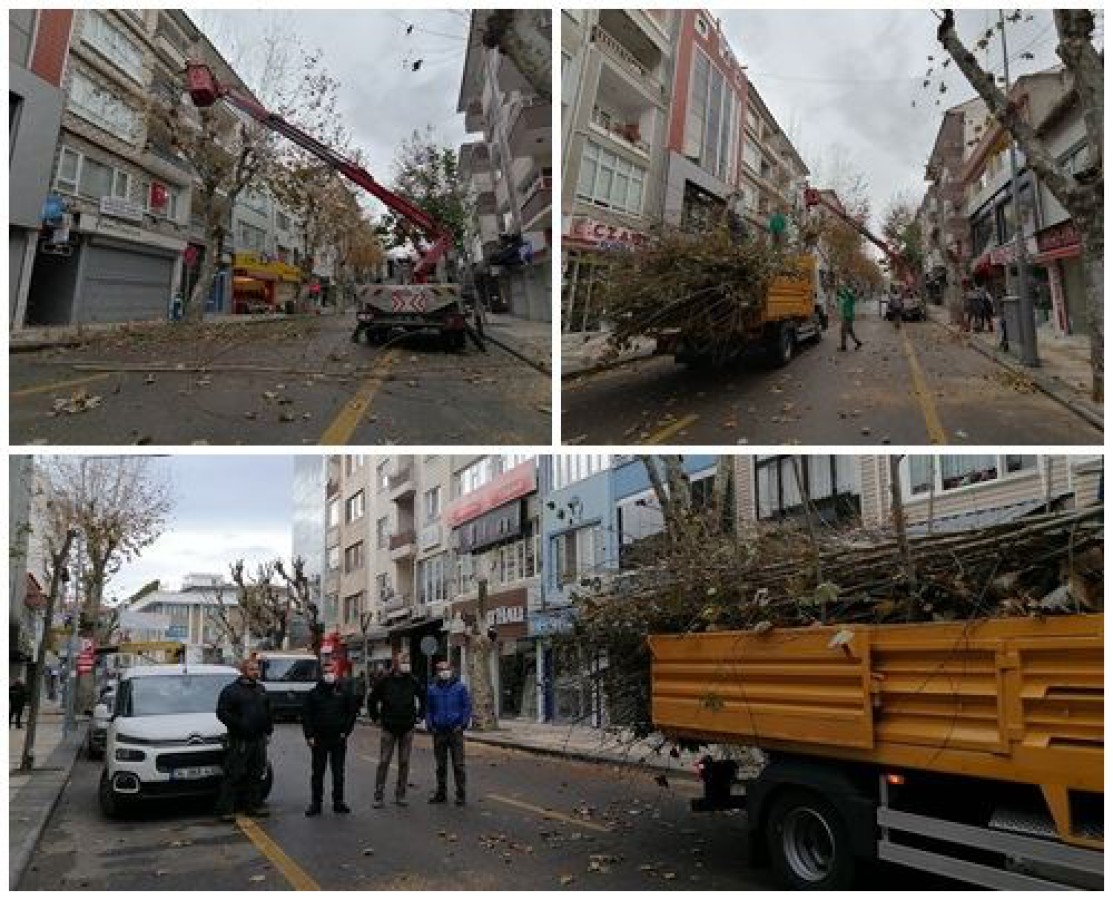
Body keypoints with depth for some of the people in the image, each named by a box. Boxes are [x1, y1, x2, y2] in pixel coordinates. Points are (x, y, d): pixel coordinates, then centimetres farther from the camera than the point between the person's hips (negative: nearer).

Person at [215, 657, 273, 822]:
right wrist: (238, 725, -19)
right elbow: (222, 712, -12)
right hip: (239, 740, -7)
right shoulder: (231, 690, -5)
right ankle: (225, 809, -3)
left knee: (256, 774, 12)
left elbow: (268, 712, 24)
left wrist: (269, 728, 14)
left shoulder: (261, 690, 16)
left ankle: (254, 805, 22)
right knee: (233, 776, -6)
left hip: (259, 739, 7)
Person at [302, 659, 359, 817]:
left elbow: (353, 712, 6)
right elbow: (306, 715, 2)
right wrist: (309, 736, -5)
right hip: (319, 740, 0)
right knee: (317, 772, 5)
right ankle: (316, 803, 12)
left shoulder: (345, 691, 1)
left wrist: (345, 731, -2)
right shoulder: (314, 693, 1)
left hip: (338, 739, 0)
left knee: (338, 772, 8)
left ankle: (338, 802, 16)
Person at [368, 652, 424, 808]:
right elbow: (372, 700, 5)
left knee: (404, 762, 6)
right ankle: (378, 796, 4)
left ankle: (400, 795, 15)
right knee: (384, 762, -2)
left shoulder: (413, 682, 2)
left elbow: (423, 699, 16)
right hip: (389, 728, -2)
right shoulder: (384, 681, -5)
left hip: (407, 728, 2)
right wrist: (376, 718, 4)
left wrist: (419, 716, 11)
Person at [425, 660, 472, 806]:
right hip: (438, 732, 3)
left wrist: (462, 724, -7)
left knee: (458, 764, -3)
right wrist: (430, 725, 3)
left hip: (455, 730, -3)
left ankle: (461, 794, 2)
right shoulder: (432, 690, 8)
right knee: (441, 765, 11)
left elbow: (467, 706, 2)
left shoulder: (460, 688, 1)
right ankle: (441, 793, 20)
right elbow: (428, 710, 15)